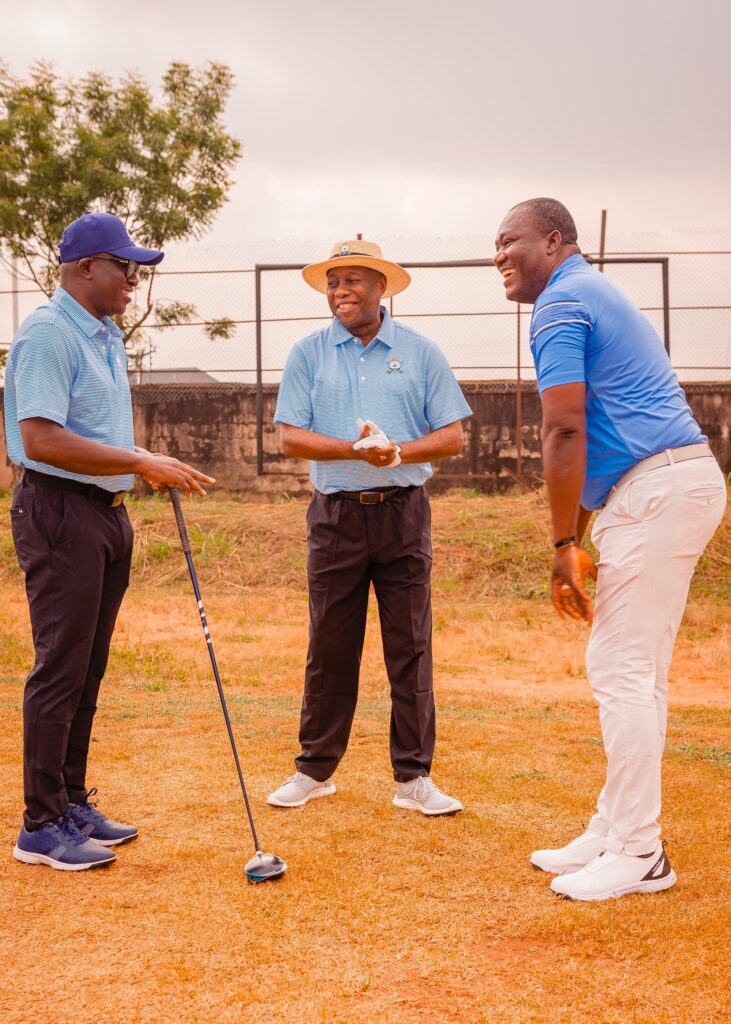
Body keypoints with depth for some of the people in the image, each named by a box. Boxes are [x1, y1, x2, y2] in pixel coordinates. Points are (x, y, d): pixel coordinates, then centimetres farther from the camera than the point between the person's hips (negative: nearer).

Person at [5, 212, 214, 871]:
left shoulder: (107, 336, 17)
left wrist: (149, 468, 11)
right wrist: (141, 463, -23)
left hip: (108, 512, 9)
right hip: (60, 511, -9)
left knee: (88, 669, 13)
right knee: (60, 669, -6)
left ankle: (72, 804, 23)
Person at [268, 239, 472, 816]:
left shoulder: (420, 352, 5)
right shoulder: (309, 353, 6)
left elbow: (453, 437, 2)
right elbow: (291, 437, -2)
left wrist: (400, 451, -16)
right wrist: (357, 449, -17)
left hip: (404, 513, 0)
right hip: (336, 514, 1)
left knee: (410, 646, 2)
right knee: (329, 647, 6)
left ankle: (414, 777, 10)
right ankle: (316, 769, 19)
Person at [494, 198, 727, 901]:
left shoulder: (561, 302, -8)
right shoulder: (594, 295, 23)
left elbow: (565, 431, -17)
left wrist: (563, 545, -14)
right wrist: (578, 536, 23)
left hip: (655, 492, -10)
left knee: (621, 671, -6)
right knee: (633, 670, 13)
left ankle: (639, 854, 1)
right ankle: (614, 831, 21)